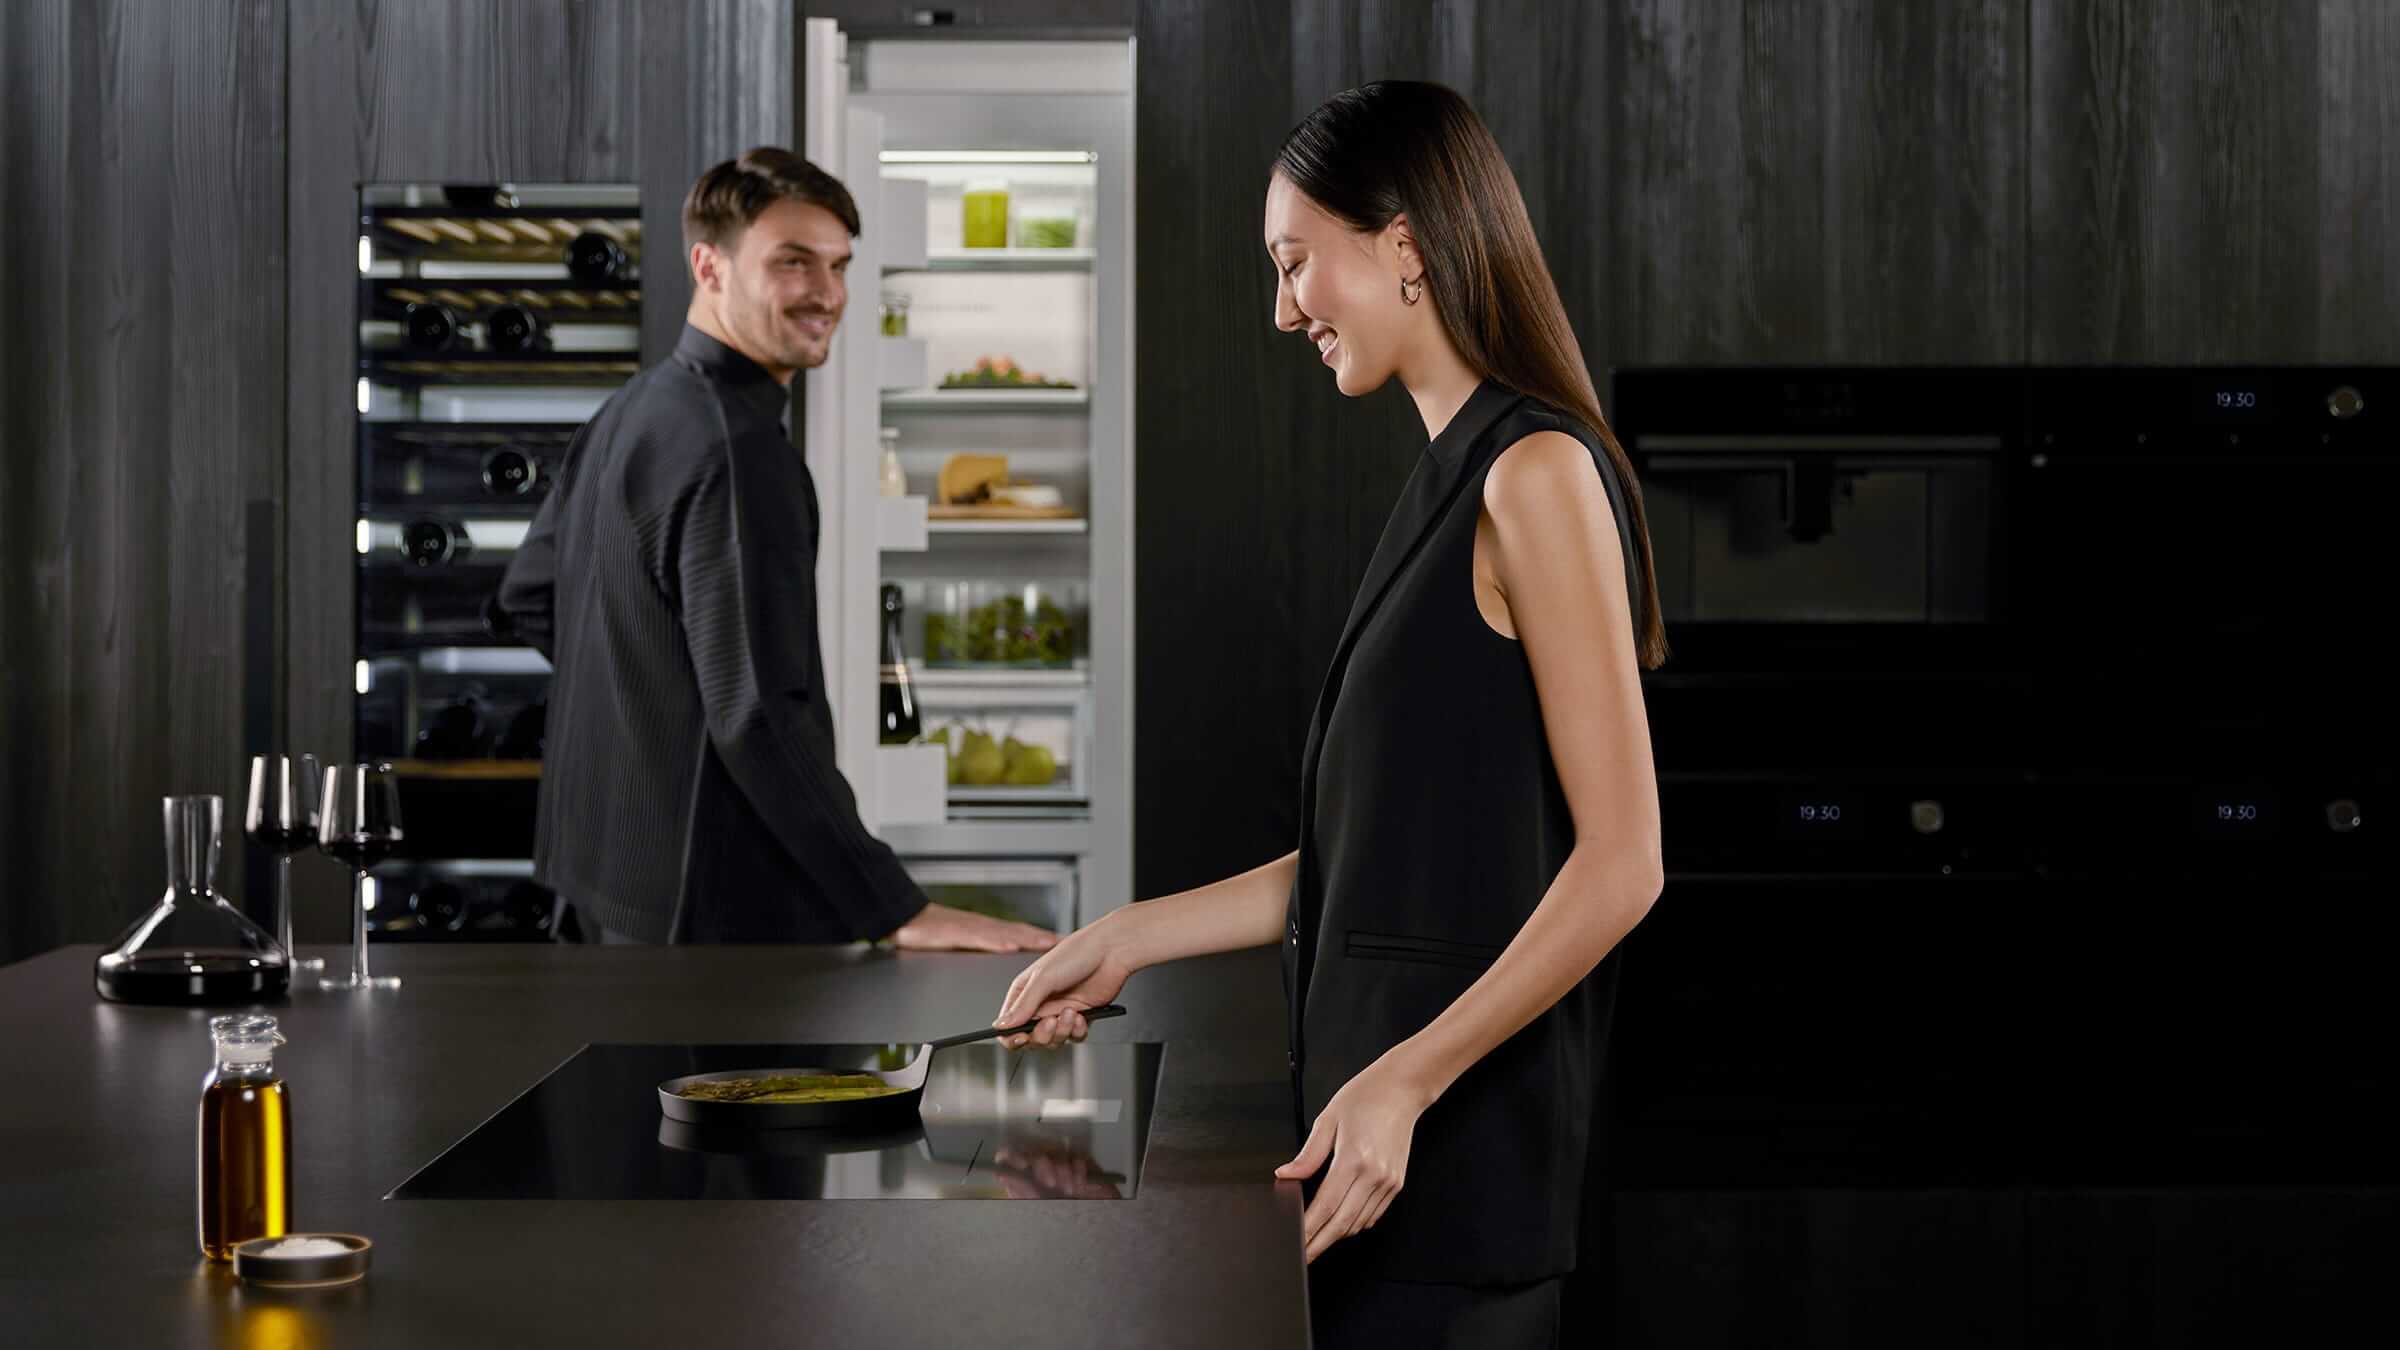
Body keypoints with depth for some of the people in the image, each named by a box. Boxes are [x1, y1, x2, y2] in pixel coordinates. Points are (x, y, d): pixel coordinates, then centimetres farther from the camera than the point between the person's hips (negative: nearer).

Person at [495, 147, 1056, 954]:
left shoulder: (630, 411, 9)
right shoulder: (737, 450, -21)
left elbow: (528, 597, 21)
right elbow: (760, 716, -27)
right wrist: (900, 913, -25)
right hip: (706, 903, -10)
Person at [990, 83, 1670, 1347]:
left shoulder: (1536, 475, -12)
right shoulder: (1445, 482, 14)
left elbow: (1621, 860, -17)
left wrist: (1405, 1082, -20)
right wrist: (1126, 942, 16)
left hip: (1459, 1137, -8)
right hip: (1378, 1099, 8)